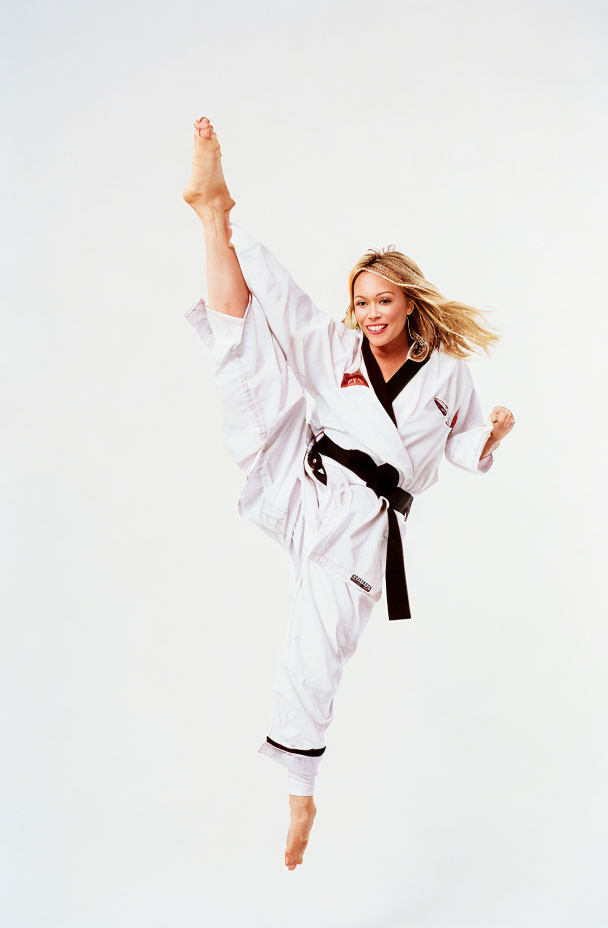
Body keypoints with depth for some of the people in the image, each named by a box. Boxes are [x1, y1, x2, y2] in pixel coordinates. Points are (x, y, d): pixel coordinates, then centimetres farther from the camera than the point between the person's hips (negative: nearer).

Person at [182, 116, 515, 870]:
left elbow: (464, 449, 20)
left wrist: (493, 432, -3)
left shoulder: (447, 374, 8)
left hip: (361, 523, -1)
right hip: (300, 479, 1)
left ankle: (299, 796, 18)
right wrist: (220, 214, -16)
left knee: (318, 656, -2)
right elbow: (276, 308, -4)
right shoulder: (338, 349, 8)